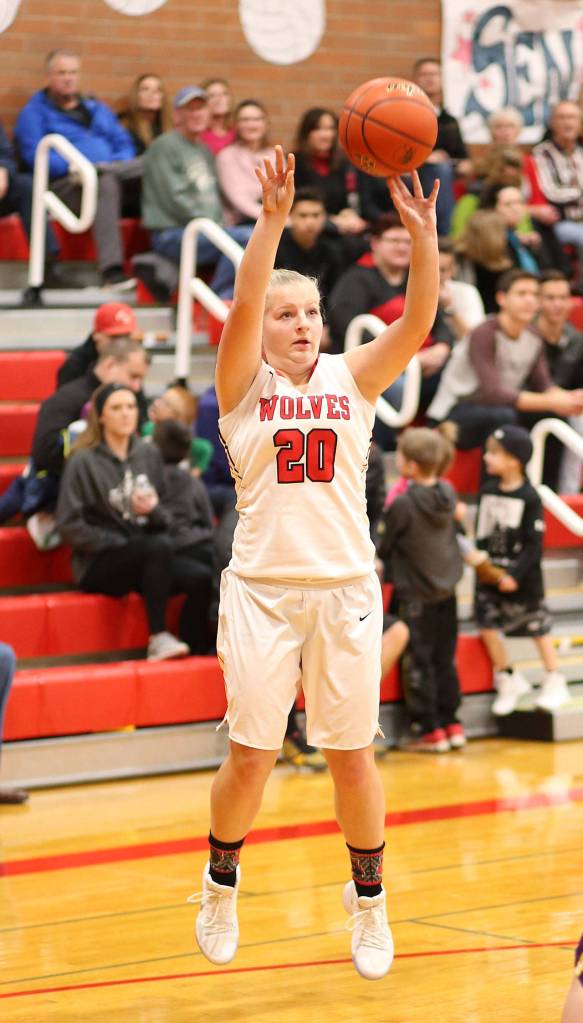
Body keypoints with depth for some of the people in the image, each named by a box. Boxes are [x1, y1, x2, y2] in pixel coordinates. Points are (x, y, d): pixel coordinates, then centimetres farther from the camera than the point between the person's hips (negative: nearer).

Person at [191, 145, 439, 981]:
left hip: (346, 589, 2)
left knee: (352, 753, 6)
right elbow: (244, 304, -17)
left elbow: (419, 320, -9)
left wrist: (422, 231, -22)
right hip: (262, 589, -2)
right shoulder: (244, 384, 1)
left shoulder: (352, 378, 6)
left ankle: (369, 900, 23)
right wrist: (273, 218, -28)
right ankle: (221, 886, 25)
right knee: (250, 756, 1)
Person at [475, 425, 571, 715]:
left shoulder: (529, 498, -14)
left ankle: (555, 683, 21)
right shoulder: (487, 492, 2)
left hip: (523, 580, -5)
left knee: (538, 628, 6)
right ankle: (508, 679, 16)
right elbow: (482, 532, 9)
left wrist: (515, 575, -19)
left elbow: (534, 543, -15)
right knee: (487, 625, -1)